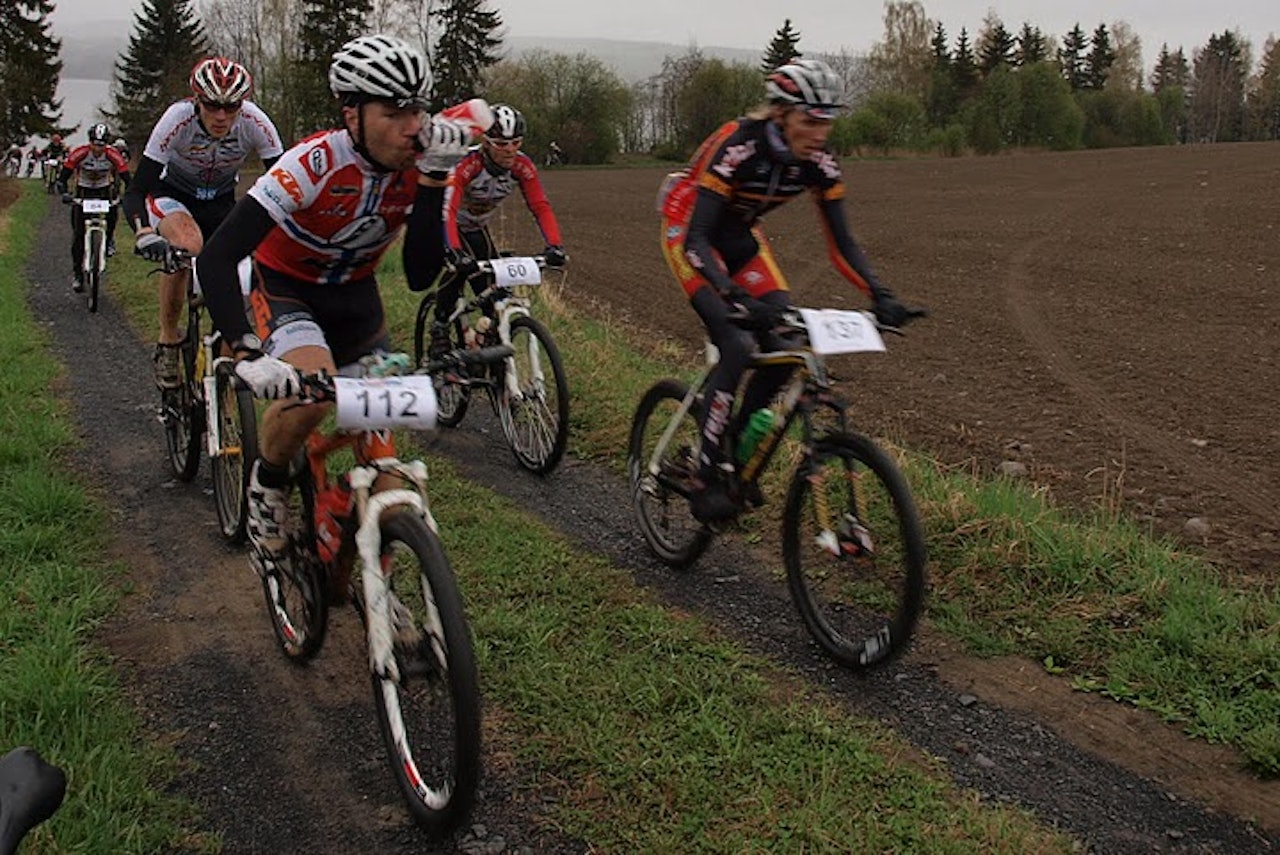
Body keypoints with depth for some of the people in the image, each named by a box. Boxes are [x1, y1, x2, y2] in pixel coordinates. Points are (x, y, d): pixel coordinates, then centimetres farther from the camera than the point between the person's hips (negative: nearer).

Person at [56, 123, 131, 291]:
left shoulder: (113, 156, -21)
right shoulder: (79, 153, -23)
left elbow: (126, 178, -20)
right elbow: (63, 177, -21)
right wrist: (64, 193, -40)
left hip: (104, 191, 2)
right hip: (83, 192, -1)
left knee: (112, 212, -27)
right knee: (78, 233, -9)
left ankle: (109, 239, 7)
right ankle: (77, 273, -2)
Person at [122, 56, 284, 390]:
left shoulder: (255, 122, -27)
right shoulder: (178, 119, -31)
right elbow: (136, 191, -32)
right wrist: (144, 233, -52)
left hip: (220, 201, 3)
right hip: (172, 194, -3)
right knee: (187, 245, -34)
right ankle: (167, 342, -17)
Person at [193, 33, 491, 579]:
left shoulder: (417, 167, -18)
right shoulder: (314, 165, -33)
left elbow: (421, 275, -22)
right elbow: (215, 260, -37)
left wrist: (432, 182, -33)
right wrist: (247, 354, -51)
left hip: (355, 297, 5)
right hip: (283, 288, -4)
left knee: (381, 452, 1)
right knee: (312, 386, -35)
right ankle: (266, 486, -4)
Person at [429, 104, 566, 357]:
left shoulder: (522, 166, -21)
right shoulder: (466, 165, -36)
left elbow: (541, 207, -24)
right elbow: (448, 210, -44)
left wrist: (555, 246, -40)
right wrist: (457, 253, -59)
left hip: (475, 227, 5)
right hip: (442, 223, -5)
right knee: (460, 267, -27)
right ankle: (439, 332, -10)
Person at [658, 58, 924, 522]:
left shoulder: (820, 164, -15)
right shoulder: (736, 147, -33)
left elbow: (841, 242, -9)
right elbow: (696, 238, -37)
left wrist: (880, 296, -24)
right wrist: (738, 298, -51)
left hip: (740, 235, 6)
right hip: (687, 230, -6)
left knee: (787, 348, -10)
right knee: (736, 345, -24)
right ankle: (706, 479, -15)